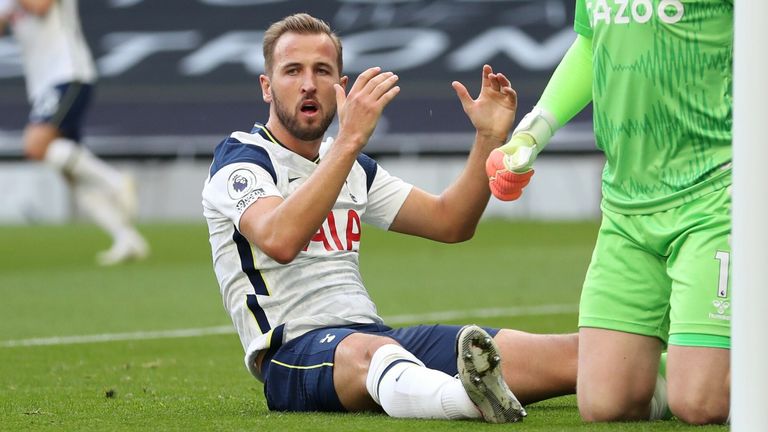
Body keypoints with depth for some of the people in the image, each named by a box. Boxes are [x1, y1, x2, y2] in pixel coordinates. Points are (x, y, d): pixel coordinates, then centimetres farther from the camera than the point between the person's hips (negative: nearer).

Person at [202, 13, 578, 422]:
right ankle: (476, 397, -76)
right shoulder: (239, 159, -1)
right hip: (294, 354, -8)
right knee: (373, 351, -46)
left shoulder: (353, 168, 23)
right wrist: (349, 139, -29)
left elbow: (450, 223, 25)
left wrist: (489, 138, 11)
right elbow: (280, 241, -23)